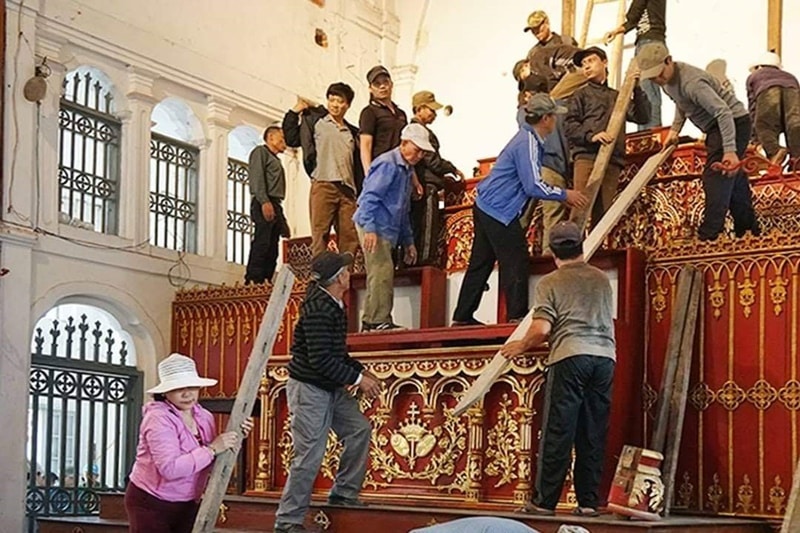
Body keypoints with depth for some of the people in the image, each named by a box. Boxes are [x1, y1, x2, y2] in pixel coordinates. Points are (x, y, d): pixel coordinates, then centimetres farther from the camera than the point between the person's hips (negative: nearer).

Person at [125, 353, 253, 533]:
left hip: (188, 505, 7)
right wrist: (212, 449, -28)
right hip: (150, 504, -7)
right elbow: (170, 468, -32)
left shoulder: (204, 417, 3)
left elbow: (211, 463, 14)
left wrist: (234, 439, -3)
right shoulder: (158, 419, -20)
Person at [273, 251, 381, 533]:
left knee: (359, 429, 4)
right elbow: (320, 359, -26)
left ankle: (343, 493, 16)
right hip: (308, 389, -9)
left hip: (331, 388, 9)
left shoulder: (333, 305, 8)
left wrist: (361, 371, 8)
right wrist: (358, 379, -20)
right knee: (310, 457, -7)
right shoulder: (318, 309, -22)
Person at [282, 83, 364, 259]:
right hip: (323, 185, -4)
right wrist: (295, 111, 1)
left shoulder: (352, 132, 22)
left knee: (350, 237, -4)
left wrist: (360, 195, 14)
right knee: (320, 234, -10)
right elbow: (291, 139, 2)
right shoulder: (314, 121, 12)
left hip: (347, 189, 4)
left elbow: (358, 165, 21)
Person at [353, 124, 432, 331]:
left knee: (381, 275, 11)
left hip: (387, 230, 10)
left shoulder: (406, 169, 20)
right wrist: (370, 228, -29)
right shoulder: (388, 164, -11)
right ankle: (379, 321, -12)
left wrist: (408, 242, 24)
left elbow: (403, 211, 26)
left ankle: (370, 322, 17)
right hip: (374, 227, -10)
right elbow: (369, 197, -21)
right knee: (382, 272, -14)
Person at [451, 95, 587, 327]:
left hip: (487, 206, 10)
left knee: (480, 264, 11)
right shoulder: (528, 143, -17)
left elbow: (531, 183, 20)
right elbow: (533, 186, -22)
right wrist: (565, 195, -12)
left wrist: (564, 195, 17)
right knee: (516, 260, -7)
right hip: (499, 210, -10)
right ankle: (517, 314, -5)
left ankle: (463, 316, 15)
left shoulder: (529, 139, 14)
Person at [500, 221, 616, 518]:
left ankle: (545, 501, 0)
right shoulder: (602, 279, 17)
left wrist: (520, 347, 11)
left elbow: (541, 330, -7)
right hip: (605, 357, 4)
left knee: (557, 432, -2)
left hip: (570, 357, -4)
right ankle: (588, 502, 9)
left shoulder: (550, 282, 2)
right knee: (594, 434, 7)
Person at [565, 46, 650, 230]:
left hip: (613, 161, 3)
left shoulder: (618, 96, 25)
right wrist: (591, 136, -14)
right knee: (581, 207, -16)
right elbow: (569, 125, 4)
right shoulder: (581, 94, 17)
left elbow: (642, 117, 15)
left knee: (603, 212, -2)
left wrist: (636, 88, 6)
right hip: (586, 156, -3)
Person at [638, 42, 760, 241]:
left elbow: (723, 112, -35)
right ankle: (749, 230, 30)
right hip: (716, 126, 10)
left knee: (715, 177, -17)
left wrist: (730, 150, -40)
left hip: (733, 122, -10)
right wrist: (675, 129, 8)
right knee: (734, 179, 18)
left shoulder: (691, 82, -31)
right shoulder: (667, 80, -1)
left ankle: (708, 236, -18)